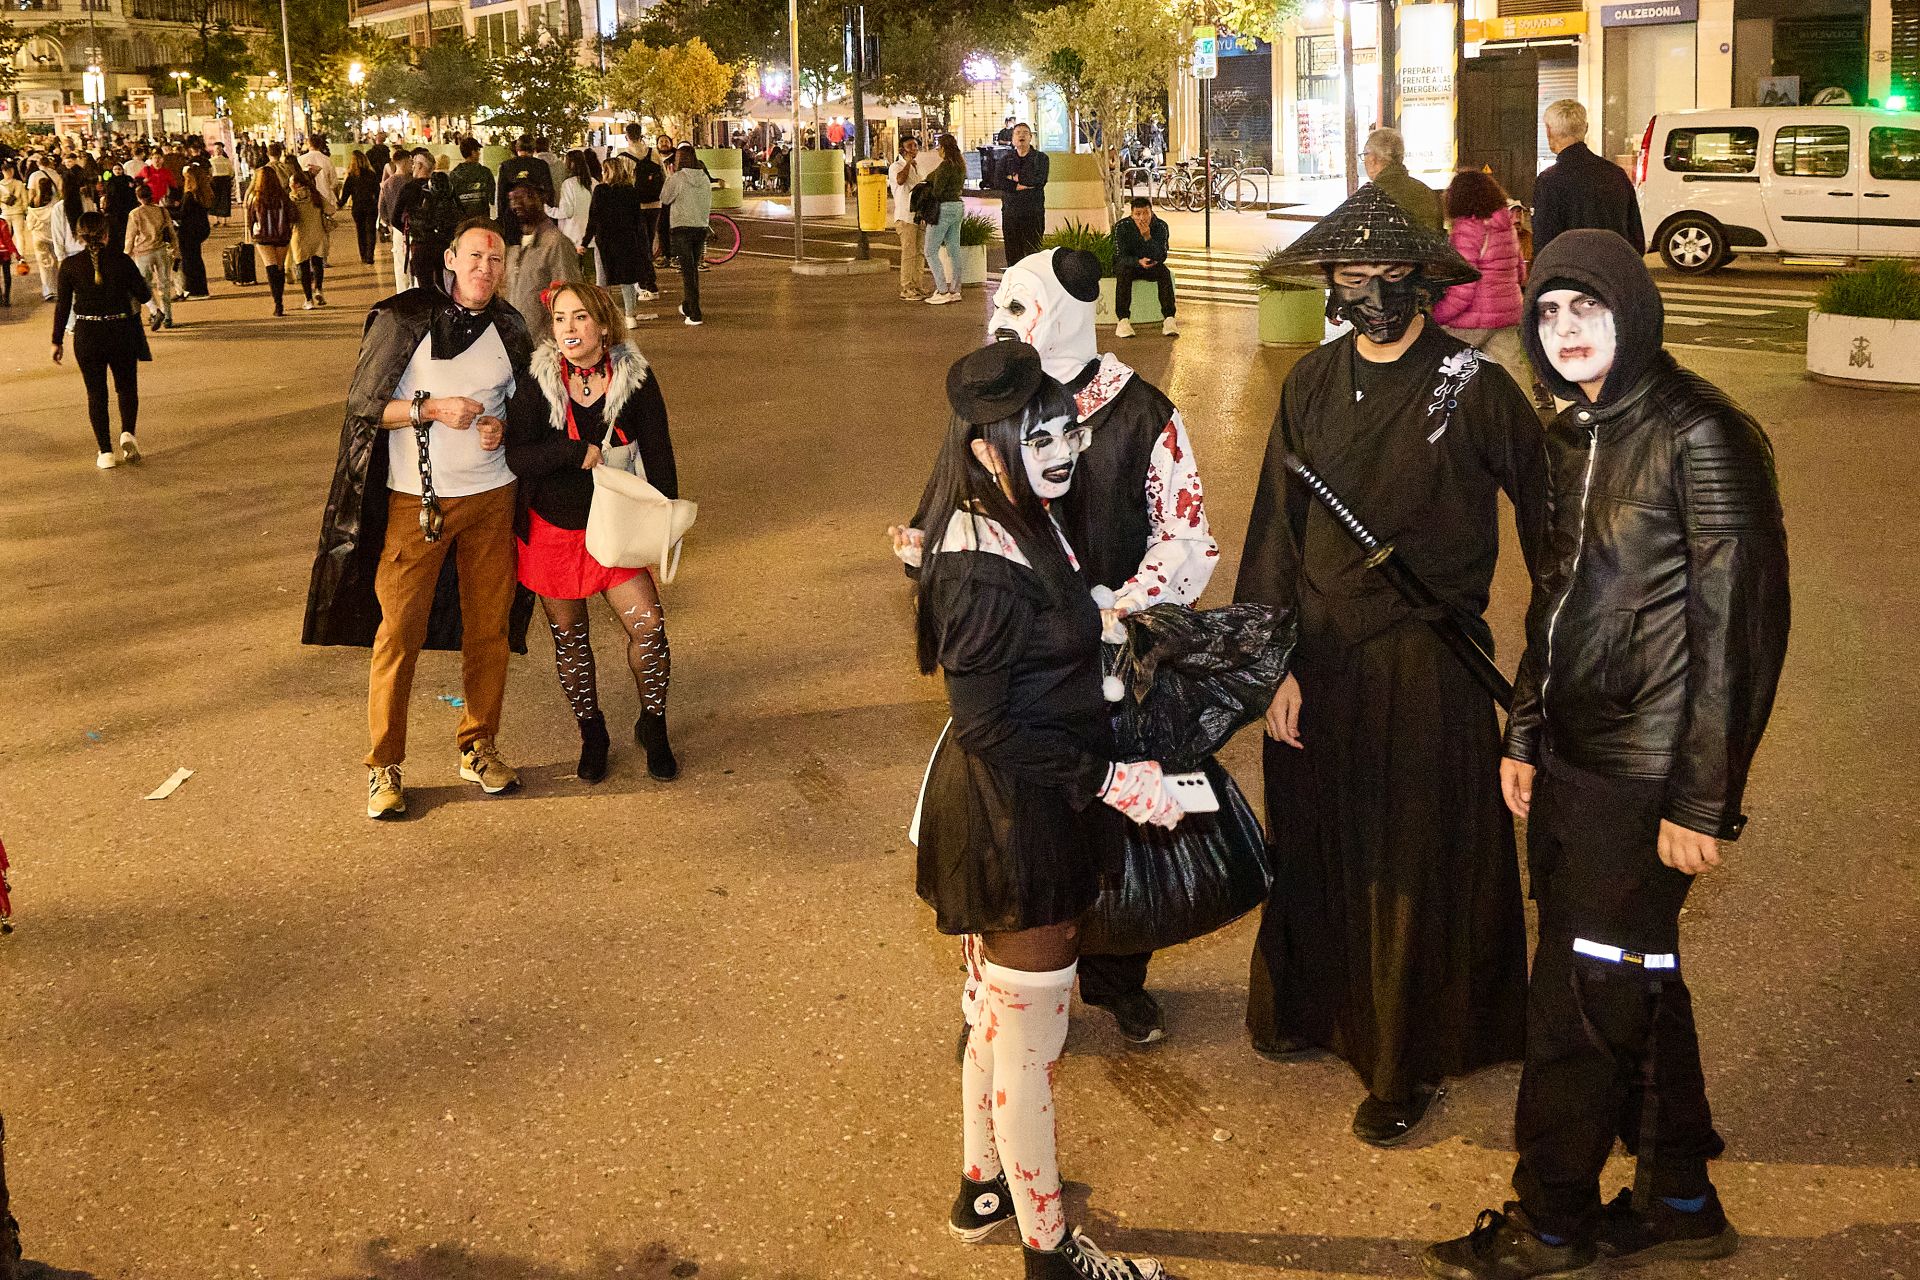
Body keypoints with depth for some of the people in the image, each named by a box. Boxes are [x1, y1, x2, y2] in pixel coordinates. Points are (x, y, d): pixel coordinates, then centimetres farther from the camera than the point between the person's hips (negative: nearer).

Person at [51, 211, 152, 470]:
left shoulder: (70, 265, -6)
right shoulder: (122, 261, -9)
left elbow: (62, 305, -2)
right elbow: (144, 295, -3)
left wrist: (57, 341, 7)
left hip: (86, 334, 0)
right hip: (120, 332, 0)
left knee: (96, 393, 10)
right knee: (127, 387, 18)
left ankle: (106, 452, 6)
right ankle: (127, 433, -5)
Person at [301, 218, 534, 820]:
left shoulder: (510, 329, 7)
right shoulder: (403, 318, -7)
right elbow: (363, 403, -6)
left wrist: (502, 426, -2)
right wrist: (432, 408, -19)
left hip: (491, 498, 4)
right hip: (414, 500, -4)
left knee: (489, 627, 8)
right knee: (400, 631, -2)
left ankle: (478, 747, 23)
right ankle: (384, 765, 7)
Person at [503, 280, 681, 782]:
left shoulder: (634, 377, -7)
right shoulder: (537, 382, -9)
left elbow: (658, 454, -2)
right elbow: (517, 455, -16)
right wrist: (579, 452, -23)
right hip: (551, 529, 0)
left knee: (649, 626, -9)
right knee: (568, 635, 10)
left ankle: (653, 727, 14)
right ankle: (591, 734, 29)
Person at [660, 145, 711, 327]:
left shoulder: (677, 178, -12)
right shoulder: (705, 178, 3)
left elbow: (664, 198, 1)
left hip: (682, 228, -5)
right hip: (701, 227, 5)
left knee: (687, 271, -3)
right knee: (694, 269, 18)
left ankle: (695, 314, -9)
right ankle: (688, 306, 33)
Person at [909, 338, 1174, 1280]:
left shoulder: (1022, 524, 2)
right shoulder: (984, 571, -26)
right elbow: (986, 725, -24)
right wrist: (1110, 779, -23)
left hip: (1029, 804, 10)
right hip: (1013, 816, -10)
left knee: (997, 1006, 24)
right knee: (1029, 1032, 5)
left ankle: (983, 1187, 43)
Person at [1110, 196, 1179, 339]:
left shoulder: (1160, 226, -14)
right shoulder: (1121, 226, -17)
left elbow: (1161, 257, -21)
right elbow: (1120, 256, -20)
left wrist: (1148, 237, -35)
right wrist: (1138, 261, -40)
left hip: (1151, 265, 2)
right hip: (1128, 263, -1)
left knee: (1164, 272, -29)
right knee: (1124, 273, -35)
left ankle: (1169, 319, -33)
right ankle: (1123, 320, -39)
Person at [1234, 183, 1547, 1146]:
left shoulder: (1472, 387, -12)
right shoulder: (1313, 383, 2)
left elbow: (1542, 503, -5)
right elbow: (1276, 527, 2)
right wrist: (1276, 660, -4)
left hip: (1427, 661, -4)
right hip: (1319, 654, 4)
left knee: (1418, 865, 6)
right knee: (1316, 839, 18)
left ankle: (1408, 1065, 22)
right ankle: (1314, 1005, 40)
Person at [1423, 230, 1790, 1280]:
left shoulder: (1700, 436, -15)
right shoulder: (1573, 437, 10)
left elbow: (1737, 627, -17)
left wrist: (1702, 801, -17)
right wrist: (1525, 738, 14)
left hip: (1644, 778, -8)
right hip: (1572, 762, 8)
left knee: (1581, 997, 0)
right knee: (1634, 983, 17)